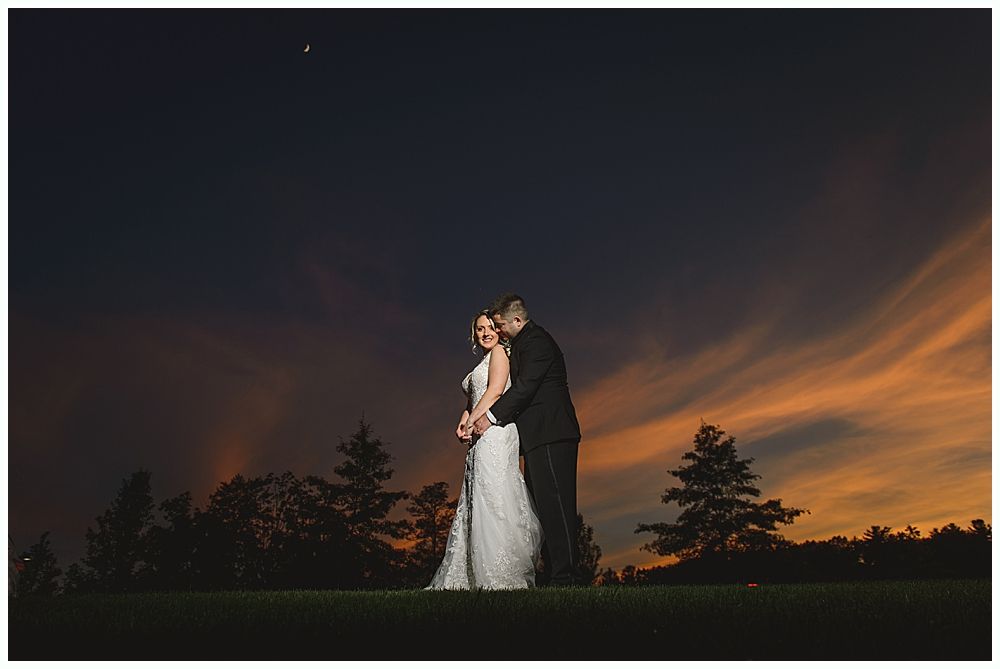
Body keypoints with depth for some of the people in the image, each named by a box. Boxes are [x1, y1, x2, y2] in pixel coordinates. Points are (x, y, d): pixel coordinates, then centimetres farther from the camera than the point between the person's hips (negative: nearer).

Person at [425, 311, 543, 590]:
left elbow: (495, 390, -11)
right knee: (474, 503, 6)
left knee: (493, 499, -13)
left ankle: (502, 577, -13)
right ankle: (462, 577, 8)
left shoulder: (500, 352, 3)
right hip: (480, 440, 9)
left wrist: (472, 421, -10)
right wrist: (463, 423, 3)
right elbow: (472, 402, 23)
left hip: (494, 433, -9)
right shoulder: (480, 366, 28)